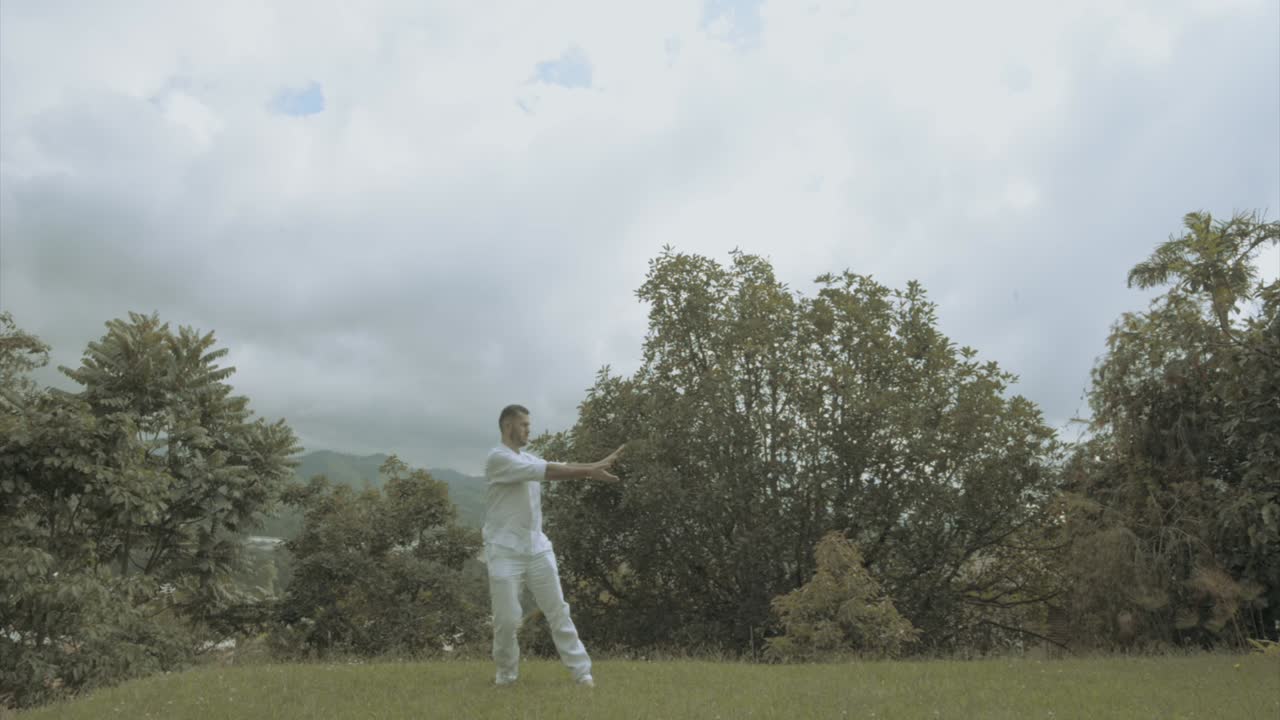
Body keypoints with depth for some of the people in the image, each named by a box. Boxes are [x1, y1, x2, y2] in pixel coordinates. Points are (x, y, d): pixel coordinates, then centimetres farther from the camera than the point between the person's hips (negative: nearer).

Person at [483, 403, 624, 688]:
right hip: (506, 551, -7)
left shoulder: (529, 458, 15)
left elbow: (562, 468, 4)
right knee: (507, 619, -1)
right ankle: (506, 673, 22)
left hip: (537, 547, 7)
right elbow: (549, 471, -21)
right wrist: (590, 471, -22)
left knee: (558, 610, 6)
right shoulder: (498, 457, -13)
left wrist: (596, 466, -9)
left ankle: (581, 671, 12)